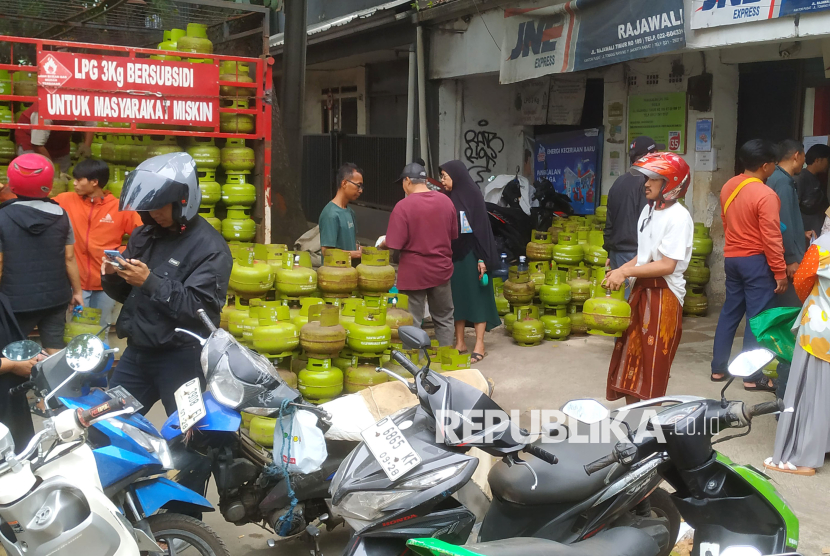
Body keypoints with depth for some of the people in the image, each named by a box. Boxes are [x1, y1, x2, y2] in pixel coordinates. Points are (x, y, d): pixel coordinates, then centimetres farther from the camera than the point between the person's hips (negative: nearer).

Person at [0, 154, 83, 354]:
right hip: (55, 297, 3)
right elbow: (69, 258, 1)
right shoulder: (60, 215, -3)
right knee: (55, 350, 11)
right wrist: (77, 291, 13)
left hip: (17, 301, -2)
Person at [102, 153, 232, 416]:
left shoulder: (210, 248, -14)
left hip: (181, 358, -7)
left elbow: (200, 309, -22)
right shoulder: (144, 235, 9)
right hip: (136, 351, 7)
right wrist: (112, 276, -7)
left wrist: (150, 281, -26)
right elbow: (126, 293, 15)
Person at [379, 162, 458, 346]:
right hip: (441, 269, 4)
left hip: (414, 272, -4)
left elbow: (394, 243, -17)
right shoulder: (446, 201, 0)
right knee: (444, 318, 17)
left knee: (412, 323, 7)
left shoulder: (403, 206, -16)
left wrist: (382, 244, 4)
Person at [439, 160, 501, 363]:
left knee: (476, 297, -2)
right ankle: (460, 342, 16)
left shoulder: (473, 195, -10)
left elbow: (482, 226, -13)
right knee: (457, 297, 8)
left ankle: (479, 345, 2)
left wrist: (482, 258, -18)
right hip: (454, 255, 7)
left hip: (471, 255, -6)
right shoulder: (450, 198, 9)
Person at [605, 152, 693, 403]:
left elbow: (667, 265, -20)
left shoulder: (678, 217, -16)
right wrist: (620, 271, 1)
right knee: (630, 362, 13)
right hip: (641, 290, 9)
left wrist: (625, 272, -19)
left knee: (653, 366, 0)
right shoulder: (649, 210, 10)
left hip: (664, 296, -9)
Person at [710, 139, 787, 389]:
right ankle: (752, 376, 4)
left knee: (730, 312, 14)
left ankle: (718, 368, 19)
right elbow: (771, 238, -17)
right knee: (757, 317, 0)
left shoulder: (728, 187, 4)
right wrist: (780, 272, -11)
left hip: (731, 258, 7)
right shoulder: (765, 195, -18)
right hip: (756, 261, -7)